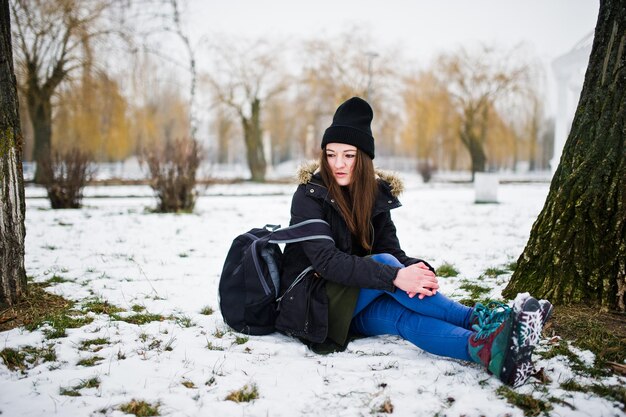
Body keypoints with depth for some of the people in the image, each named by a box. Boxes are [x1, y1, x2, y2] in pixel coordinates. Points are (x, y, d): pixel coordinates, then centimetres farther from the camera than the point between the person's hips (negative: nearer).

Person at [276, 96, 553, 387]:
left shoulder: (376, 193, 4)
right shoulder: (310, 196, -13)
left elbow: (390, 248, -4)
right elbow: (327, 260, -25)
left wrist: (415, 270, -29)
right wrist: (395, 276, -36)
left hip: (355, 305, 4)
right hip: (314, 301, -4)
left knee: (404, 316, -29)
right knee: (383, 262, -30)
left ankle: (492, 352, -52)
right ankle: (479, 320, -33)